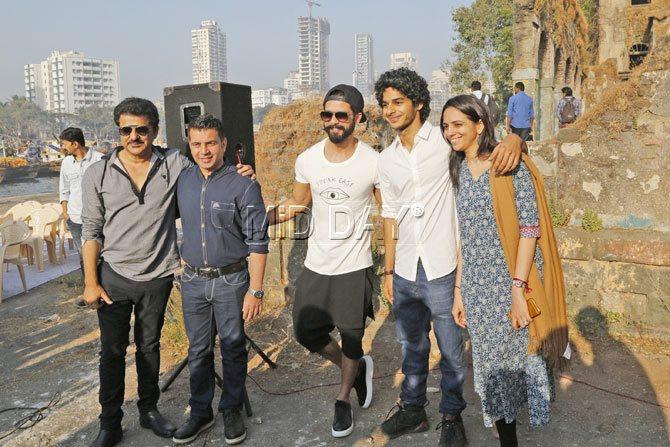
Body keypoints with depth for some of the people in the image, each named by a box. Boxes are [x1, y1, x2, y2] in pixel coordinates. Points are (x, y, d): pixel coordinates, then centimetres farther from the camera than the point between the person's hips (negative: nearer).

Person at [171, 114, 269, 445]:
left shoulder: (243, 185, -12)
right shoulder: (183, 181, 3)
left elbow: (257, 242, -11)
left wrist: (255, 290, -14)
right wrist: (184, 265, 10)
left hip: (231, 281, -4)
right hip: (193, 281, 4)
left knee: (233, 349, 10)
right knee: (198, 350, 14)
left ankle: (232, 411, 28)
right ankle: (200, 412, 30)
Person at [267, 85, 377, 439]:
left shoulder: (373, 162, -13)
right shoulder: (307, 160, -3)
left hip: (354, 266, -3)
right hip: (316, 264, 4)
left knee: (351, 338, 10)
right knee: (306, 333, 12)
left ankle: (343, 401, 37)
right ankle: (357, 368, 39)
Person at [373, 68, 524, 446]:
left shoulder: (445, 141, -7)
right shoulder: (387, 160, 7)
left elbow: (489, 139, -6)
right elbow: (390, 216, 12)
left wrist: (514, 140, -31)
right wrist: (389, 270, 12)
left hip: (441, 272, -4)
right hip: (404, 274, 4)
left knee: (451, 351, 12)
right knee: (413, 348, 20)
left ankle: (452, 416, 33)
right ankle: (413, 410, 39)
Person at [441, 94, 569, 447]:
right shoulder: (459, 170, 9)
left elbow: (529, 227, -13)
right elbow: (464, 236, 11)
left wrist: (518, 288, -19)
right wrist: (459, 291, 9)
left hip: (513, 283, -5)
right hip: (478, 289, 5)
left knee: (519, 358, 6)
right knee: (491, 364, 12)